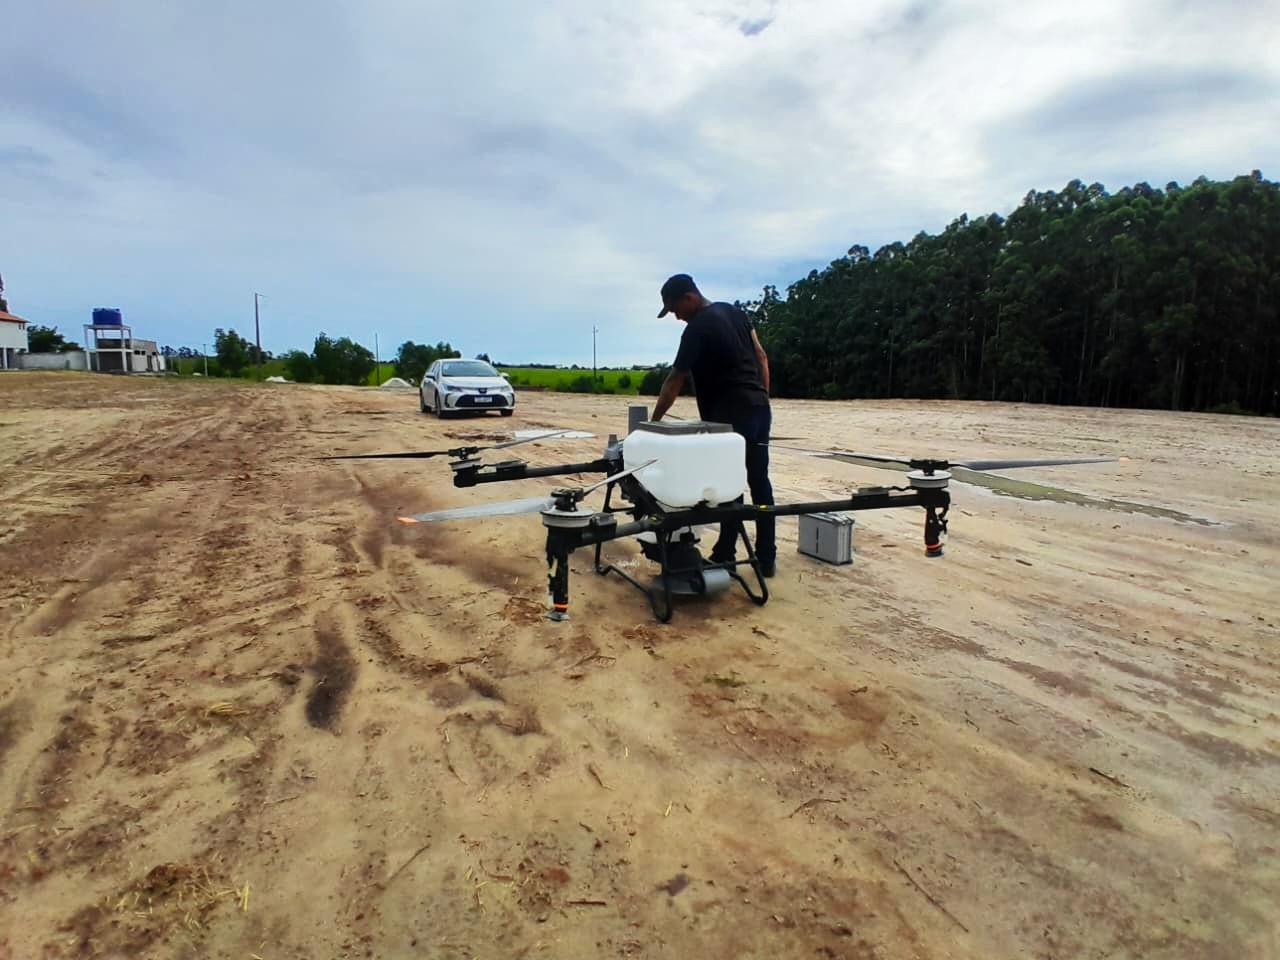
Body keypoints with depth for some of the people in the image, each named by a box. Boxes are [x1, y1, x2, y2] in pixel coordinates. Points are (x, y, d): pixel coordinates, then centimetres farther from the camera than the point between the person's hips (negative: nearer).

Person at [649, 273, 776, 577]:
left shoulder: (697, 328, -11)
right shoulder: (734, 312, 14)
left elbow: (675, 381, -10)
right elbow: (761, 356, 15)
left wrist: (653, 422, -4)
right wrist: (762, 399, 18)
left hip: (731, 415, -8)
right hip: (759, 408, 8)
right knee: (760, 483, 9)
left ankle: (725, 557, 4)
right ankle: (767, 558, 14)